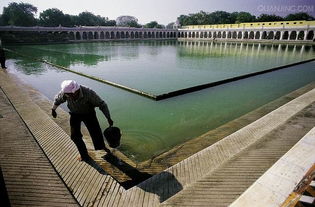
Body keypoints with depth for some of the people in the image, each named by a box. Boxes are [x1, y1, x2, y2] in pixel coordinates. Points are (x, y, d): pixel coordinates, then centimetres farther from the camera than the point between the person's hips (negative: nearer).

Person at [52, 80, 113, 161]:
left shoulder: (89, 93, -36)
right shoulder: (65, 92, -26)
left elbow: (102, 104, -27)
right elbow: (57, 99, -1)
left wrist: (109, 118, -28)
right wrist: (53, 109, 15)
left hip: (88, 114, -2)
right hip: (75, 114, 2)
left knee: (96, 132, 2)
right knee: (75, 136, -3)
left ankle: (102, 146, 36)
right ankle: (84, 155, 19)